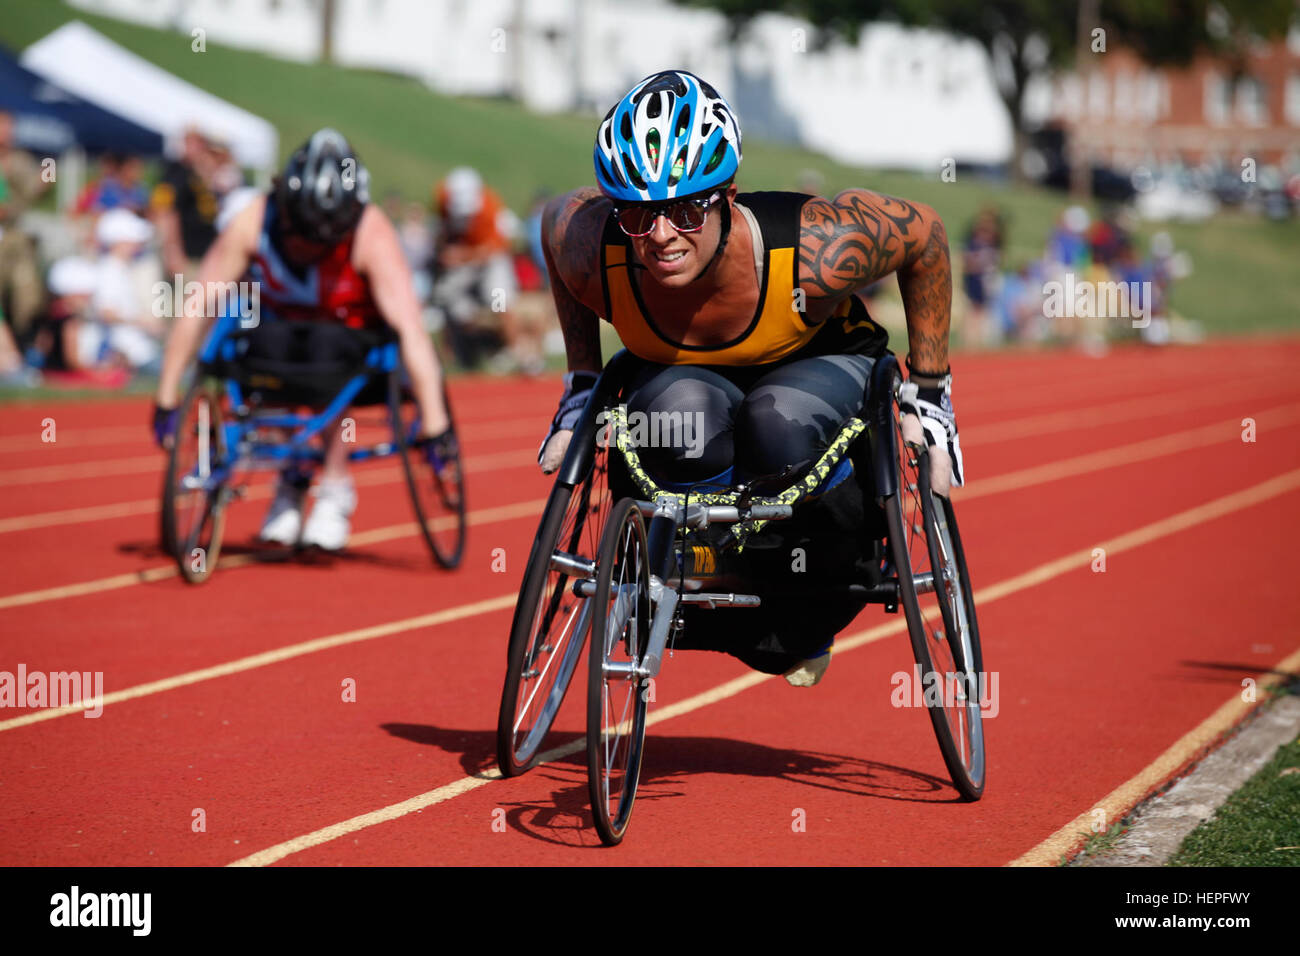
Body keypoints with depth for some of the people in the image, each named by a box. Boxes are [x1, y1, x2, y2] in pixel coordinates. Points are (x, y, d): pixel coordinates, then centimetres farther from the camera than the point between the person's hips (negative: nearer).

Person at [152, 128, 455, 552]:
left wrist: (434, 423, -41)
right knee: (269, 340, -33)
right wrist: (166, 400, -19)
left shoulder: (372, 234, -28)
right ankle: (289, 479, -11)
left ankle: (335, 486, -20)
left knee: (325, 344, -36)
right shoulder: (252, 224, -23)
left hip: (351, 343, -2)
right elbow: (195, 309, -19)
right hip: (284, 331, 2)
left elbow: (410, 329, -35)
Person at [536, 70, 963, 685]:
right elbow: (555, 217, -3)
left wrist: (930, 397, -10)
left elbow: (924, 234, -16)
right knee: (681, 414, -36)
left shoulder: (815, 252, -36)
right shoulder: (594, 251, -29)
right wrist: (582, 387, -1)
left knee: (783, 425, -37)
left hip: (823, 363, -1)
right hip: (686, 375, 1)